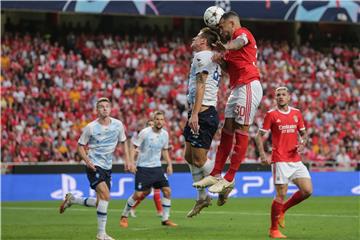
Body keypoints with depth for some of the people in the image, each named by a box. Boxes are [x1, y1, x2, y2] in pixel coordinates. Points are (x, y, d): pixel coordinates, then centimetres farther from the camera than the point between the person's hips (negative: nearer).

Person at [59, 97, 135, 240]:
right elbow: (80, 145, 1)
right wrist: (87, 161, -16)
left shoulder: (118, 125, 2)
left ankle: (71, 200, 32)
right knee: (105, 195, -22)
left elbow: (123, 142, 17)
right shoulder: (91, 127, -9)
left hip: (107, 167, 6)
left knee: (100, 203, 8)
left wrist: (127, 161, 6)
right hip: (94, 166, -6)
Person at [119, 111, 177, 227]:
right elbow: (134, 147, -7)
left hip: (157, 167, 5)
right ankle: (124, 216, 14)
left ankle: (165, 219, 4)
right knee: (138, 194, -7)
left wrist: (169, 164, 10)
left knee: (167, 190, -6)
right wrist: (131, 162, -18)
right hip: (143, 167, -5)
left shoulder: (165, 134, 3)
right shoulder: (145, 132, -12)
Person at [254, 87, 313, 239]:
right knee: (281, 195, -8)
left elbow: (303, 133, 21)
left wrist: (303, 143, -2)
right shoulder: (271, 114, -1)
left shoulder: (296, 113, 12)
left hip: (296, 160, 5)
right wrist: (262, 154, -14)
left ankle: (282, 209, 19)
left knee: (307, 190, -4)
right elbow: (259, 136, -1)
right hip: (280, 161, -5)